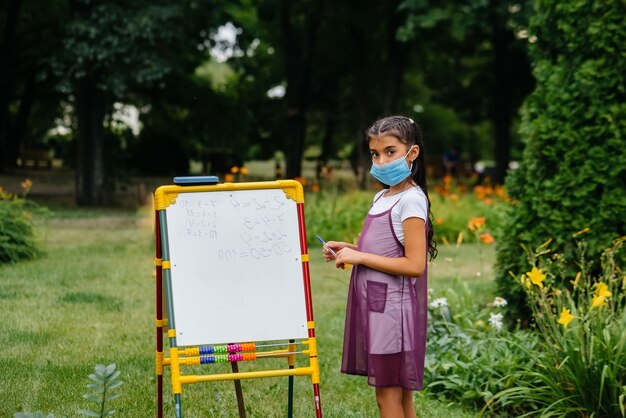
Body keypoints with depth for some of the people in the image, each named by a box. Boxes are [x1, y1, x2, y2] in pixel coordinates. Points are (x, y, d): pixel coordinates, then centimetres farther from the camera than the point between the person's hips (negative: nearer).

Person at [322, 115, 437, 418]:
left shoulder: (411, 200, -14)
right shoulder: (382, 197, 13)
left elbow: (414, 265, -21)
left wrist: (359, 257, -18)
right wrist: (349, 249, 7)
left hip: (392, 307, -9)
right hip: (374, 303, 9)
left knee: (388, 394, -4)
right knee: (399, 392, 13)